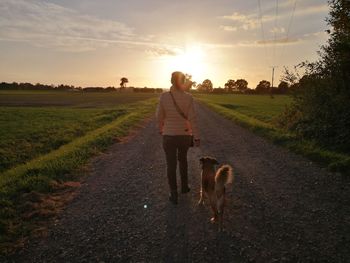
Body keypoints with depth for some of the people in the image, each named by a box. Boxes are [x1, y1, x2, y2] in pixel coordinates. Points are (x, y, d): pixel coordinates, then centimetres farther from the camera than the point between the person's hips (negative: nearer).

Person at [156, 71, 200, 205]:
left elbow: (160, 116, -1)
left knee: (171, 165, 11)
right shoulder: (188, 97, -12)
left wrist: (161, 129, 19)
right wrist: (197, 137, -4)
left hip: (169, 136, -1)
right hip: (185, 135, 1)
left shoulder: (164, 96, -11)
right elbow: (192, 118, -13)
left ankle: (174, 195, 18)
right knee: (182, 159, 27)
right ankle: (184, 186, 37)